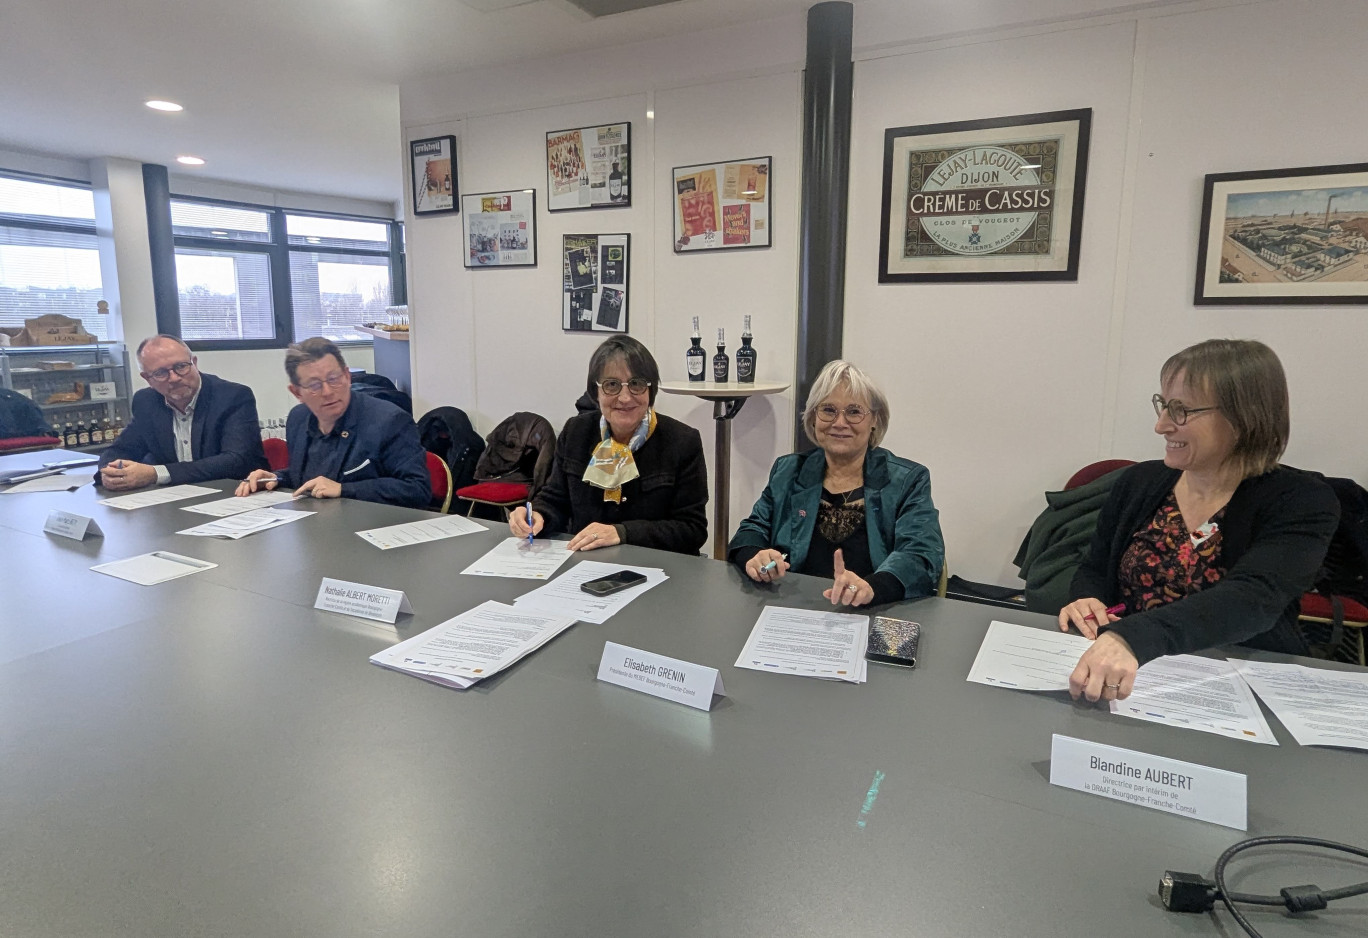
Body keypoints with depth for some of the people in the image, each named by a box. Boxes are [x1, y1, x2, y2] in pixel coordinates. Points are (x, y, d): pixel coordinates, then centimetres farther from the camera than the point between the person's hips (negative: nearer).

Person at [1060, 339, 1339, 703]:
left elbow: (1252, 601, -27)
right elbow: (1094, 571, 12)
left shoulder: (1301, 503, -9)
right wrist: (1086, 601, -13)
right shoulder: (1140, 481, 4)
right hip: (1126, 686, 3)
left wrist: (1132, 638, -45)